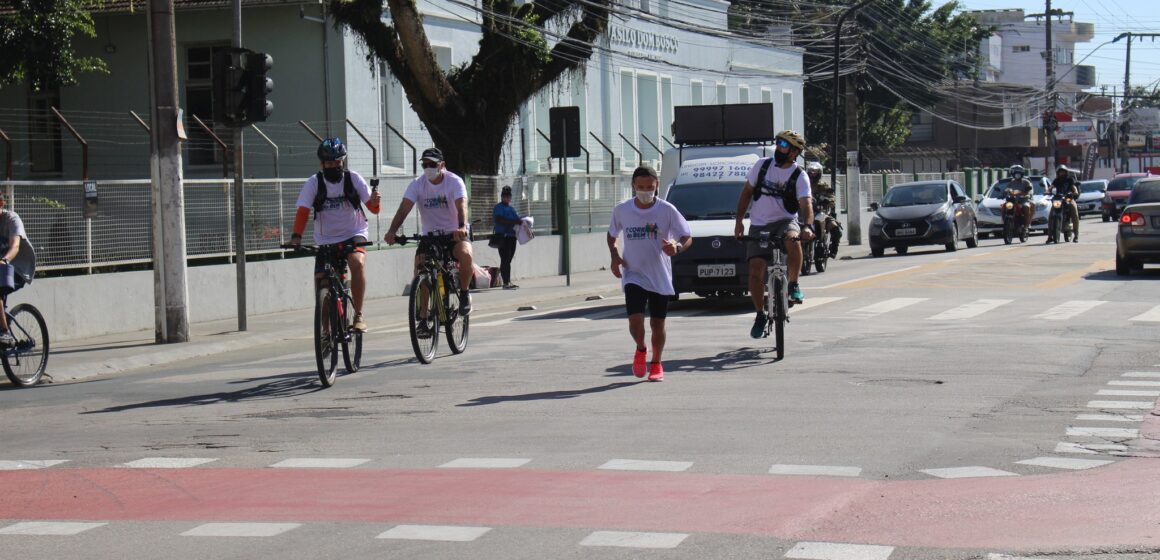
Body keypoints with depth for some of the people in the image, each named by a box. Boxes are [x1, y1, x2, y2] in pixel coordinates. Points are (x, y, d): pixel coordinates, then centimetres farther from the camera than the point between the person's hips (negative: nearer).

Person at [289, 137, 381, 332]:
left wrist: (375, 202, -30)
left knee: (357, 262, -31)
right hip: (326, 239, 2)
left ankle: (359, 315, -23)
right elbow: (303, 212, -12)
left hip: (354, 235, -1)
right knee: (322, 281, -6)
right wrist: (296, 236, -28)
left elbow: (372, 208, -6)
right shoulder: (314, 183, -5)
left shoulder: (353, 179, -4)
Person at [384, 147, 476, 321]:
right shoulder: (417, 184, -6)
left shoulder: (454, 181, -12)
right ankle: (423, 319, -5)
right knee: (420, 273, -16)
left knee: (465, 254, -34)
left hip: (454, 234, -3)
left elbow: (461, 206, -28)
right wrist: (392, 231, -35)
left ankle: (464, 293, -8)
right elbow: (404, 207, -18)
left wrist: (462, 227, -49)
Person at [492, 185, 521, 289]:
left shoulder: (511, 208, 22)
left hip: (512, 236, 8)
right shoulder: (498, 208, -3)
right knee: (505, 259, -11)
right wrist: (513, 222, -23)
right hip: (503, 236, -8)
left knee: (508, 260, 10)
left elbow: (517, 219, 24)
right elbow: (499, 220, -17)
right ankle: (506, 282, -14)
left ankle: (508, 282, 12)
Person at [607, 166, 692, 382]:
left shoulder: (667, 210, -9)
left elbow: (687, 237, -5)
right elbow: (611, 235, 15)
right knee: (635, 320, -15)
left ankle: (656, 364, 30)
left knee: (657, 323, 7)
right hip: (633, 274, 0)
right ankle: (640, 351, 18)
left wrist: (677, 247, -27)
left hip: (660, 277, 0)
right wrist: (614, 256, -2)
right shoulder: (622, 210, -3)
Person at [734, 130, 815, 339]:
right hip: (759, 225, 2)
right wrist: (739, 220, 4)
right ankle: (760, 316, 8)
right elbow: (747, 192, 10)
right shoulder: (762, 165, 2)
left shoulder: (799, 176, -7)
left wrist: (807, 226, -39)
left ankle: (794, 285, -18)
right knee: (756, 270, -9)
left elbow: (806, 204, -19)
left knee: (793, 240, -38)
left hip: (785, 221, -2)